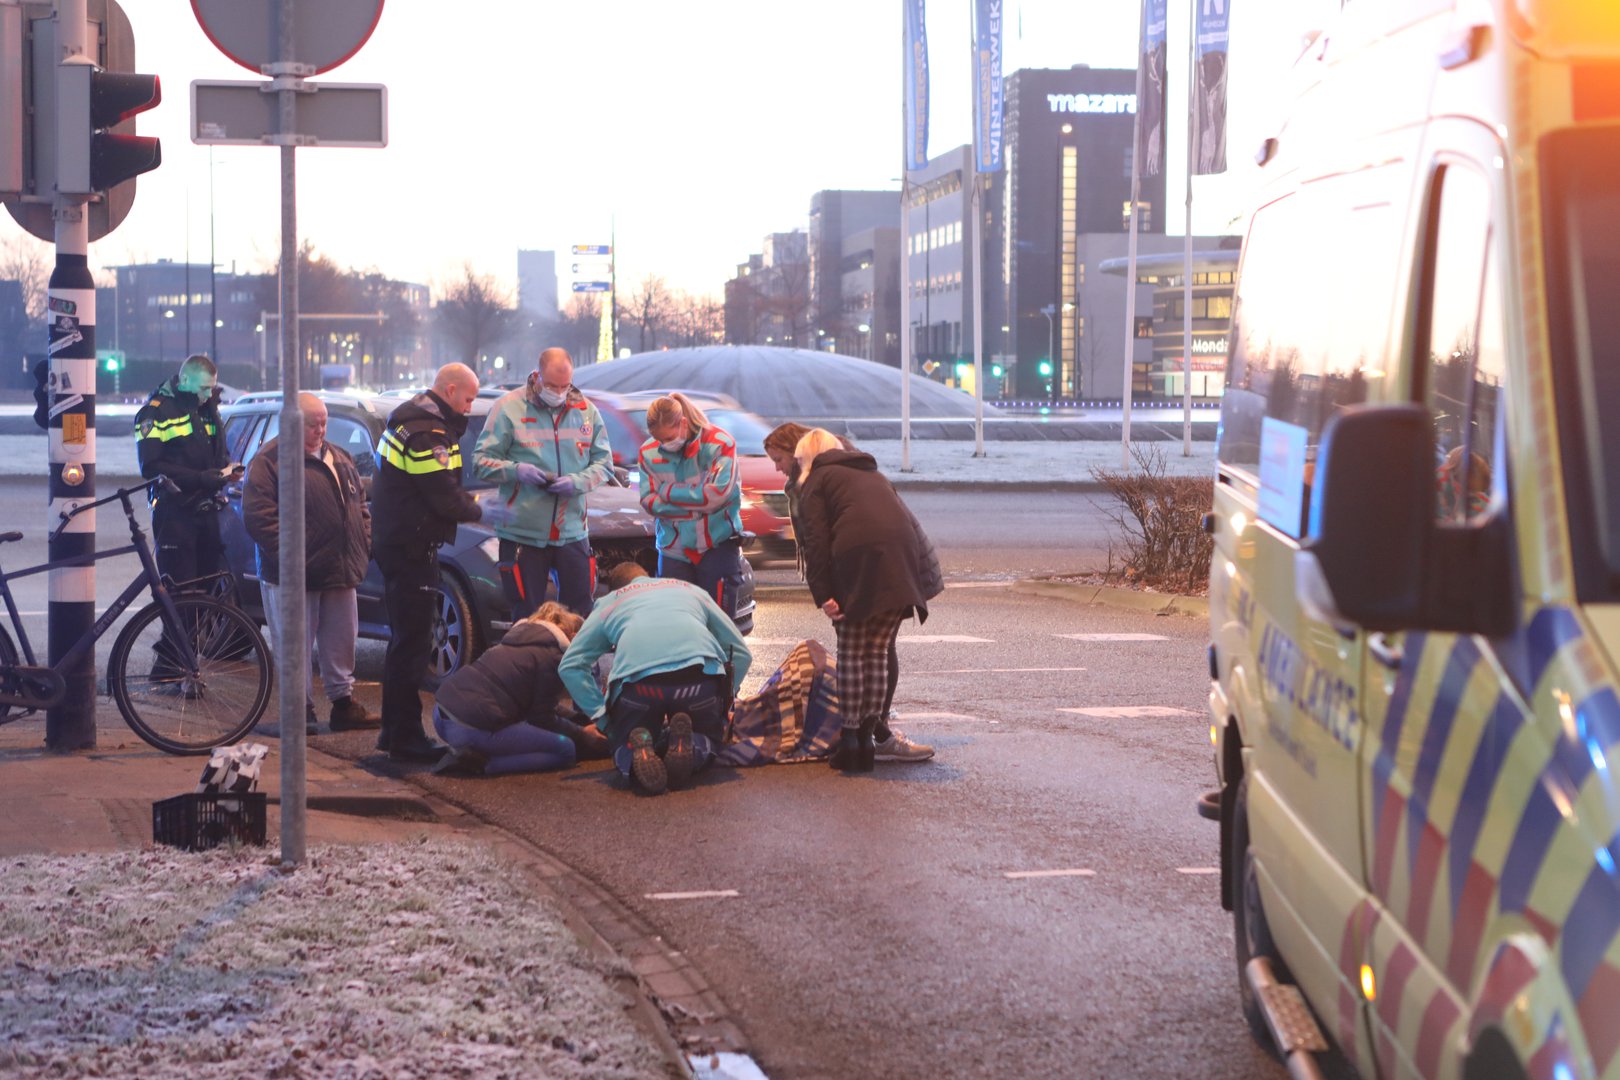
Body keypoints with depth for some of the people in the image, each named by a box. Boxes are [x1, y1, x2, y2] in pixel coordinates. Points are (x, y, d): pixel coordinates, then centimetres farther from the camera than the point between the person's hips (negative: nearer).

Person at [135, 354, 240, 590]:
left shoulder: (207, 409, 16)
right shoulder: (156, 412, -6)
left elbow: (220, 453, 27)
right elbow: (151, 467, -14)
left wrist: (227, 469, 2)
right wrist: (201, 477, -20)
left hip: (207, 509, 6)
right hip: (175, 514, -6)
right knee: (179, 591, -9)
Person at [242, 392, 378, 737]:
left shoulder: (340, 459, 16)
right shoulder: (270, 460, -8)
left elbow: (360, 504, 23)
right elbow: (258, 515, -15)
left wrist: (365, 542, 9)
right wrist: (286, 552, -21)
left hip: (340, 572, 7)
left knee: (342, 642, 12)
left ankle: (343, 702, 21)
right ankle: (300, 708, 7)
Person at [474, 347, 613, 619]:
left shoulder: (585, 410, 6)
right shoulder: (509, 407, -3)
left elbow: (603, 461, 9)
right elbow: (482, 460, -1)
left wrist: (577, 482, -12)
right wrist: (516, 470, -20)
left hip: (572, 532, 3)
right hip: (523, 532, -3)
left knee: (580, 611, 7)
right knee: (527, 615, 3)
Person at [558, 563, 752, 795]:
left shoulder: (609, 602, 33)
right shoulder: (691, 590, 36)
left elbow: (570, 665, 22)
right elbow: (741, 653, 33)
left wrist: (602, 716, 21)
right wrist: (722, 702, 38)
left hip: (637, 679, -1)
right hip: (700, 677, 1)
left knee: (624, 749, 25)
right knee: (708, 739, 29)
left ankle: (640, 750, -14)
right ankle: (689, 747, -9)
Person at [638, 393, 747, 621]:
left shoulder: (719, 443, -9)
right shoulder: (649, 452, 1)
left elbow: (717, 494, -17)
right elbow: (649, 502, -4)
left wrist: (668, 491, -9)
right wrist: (697, 503, -14)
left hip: (717, 545, -3)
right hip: (674, 549, 3)